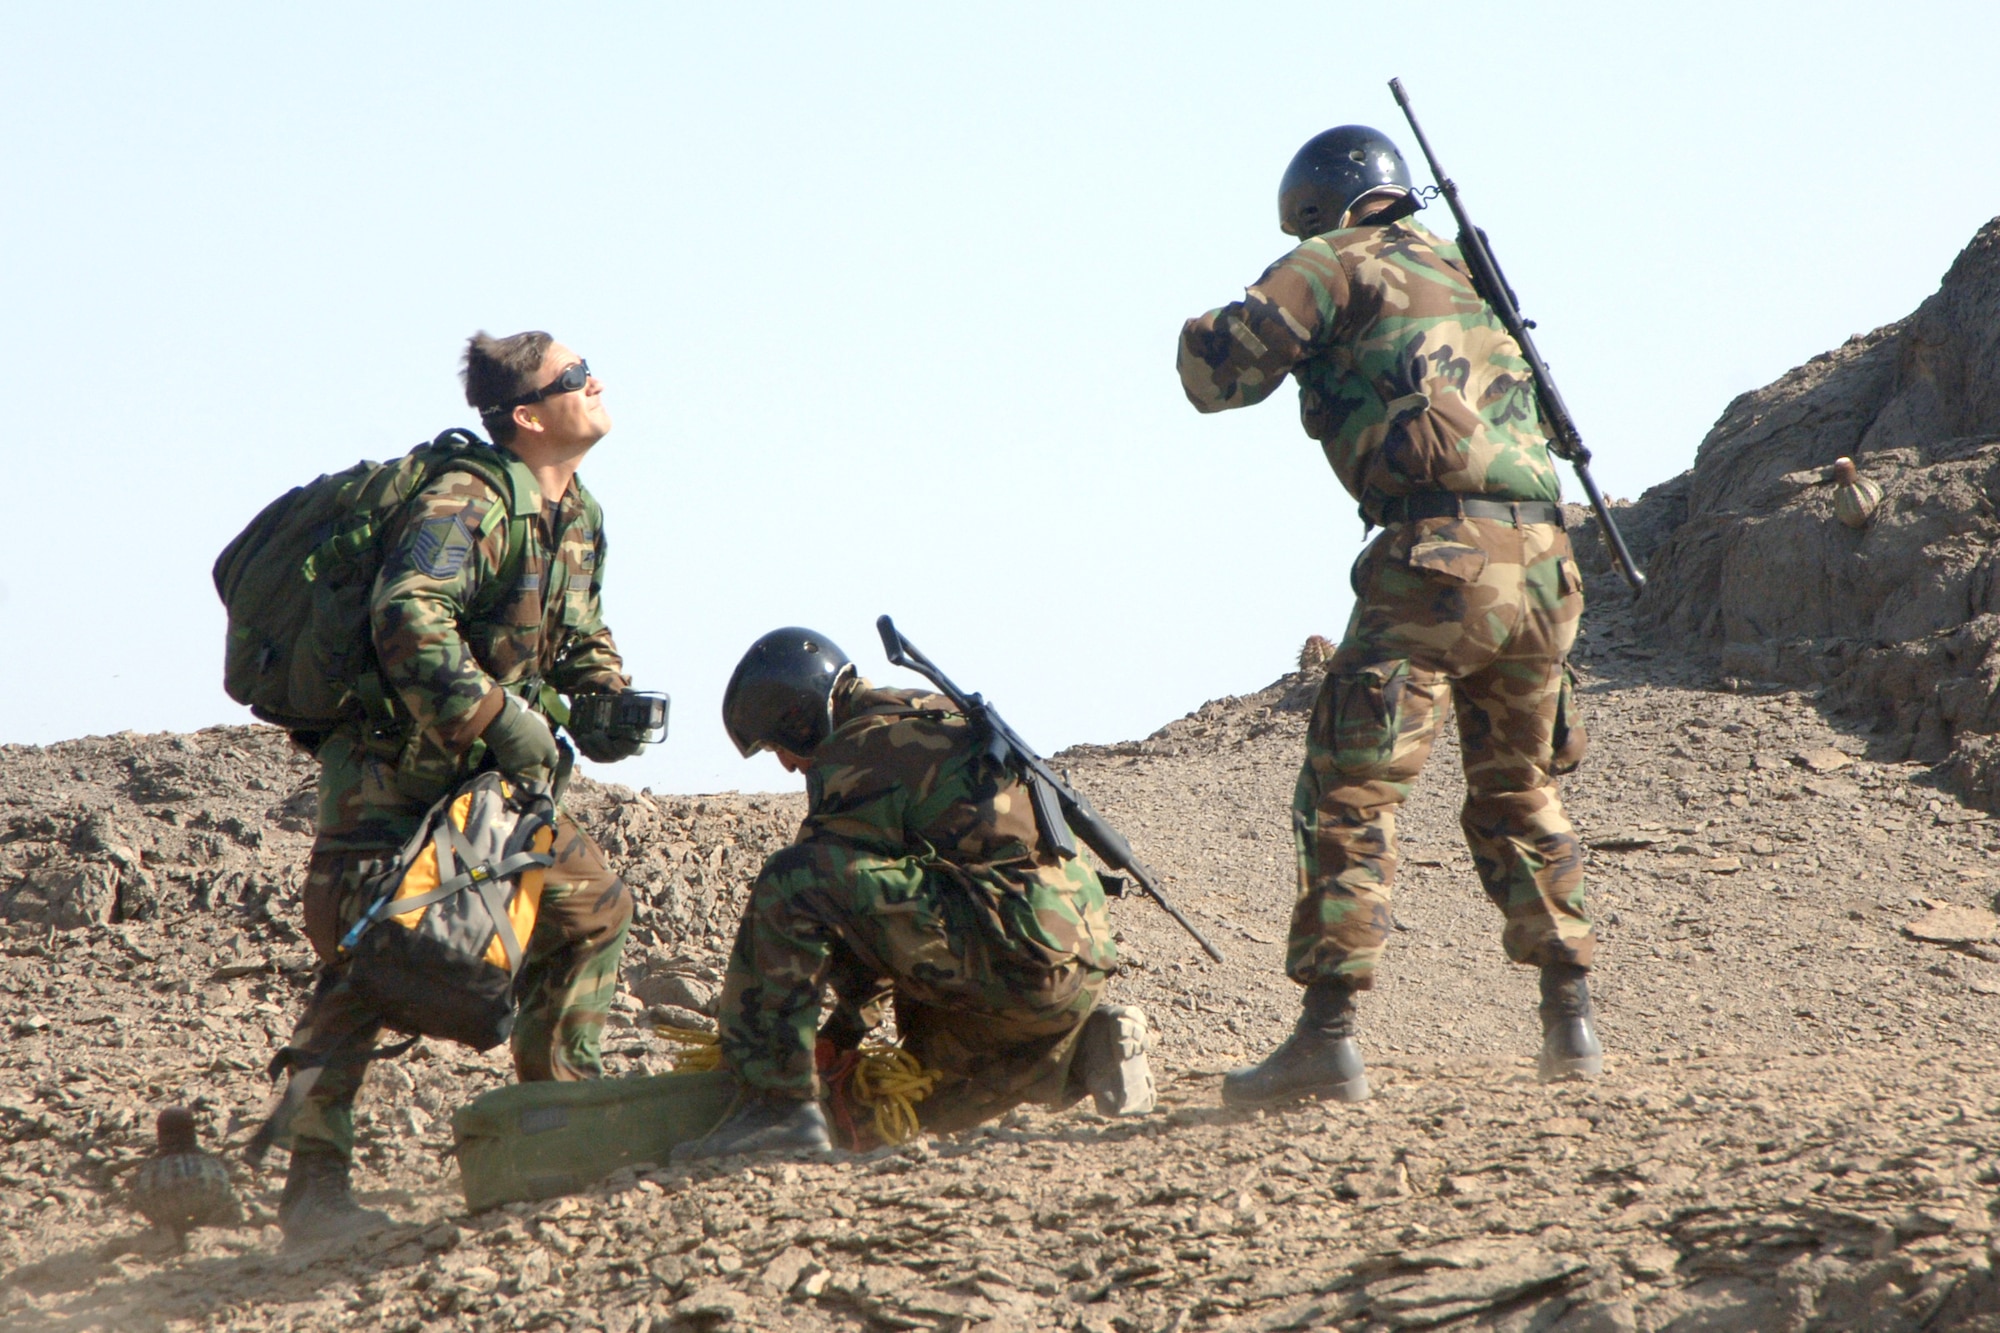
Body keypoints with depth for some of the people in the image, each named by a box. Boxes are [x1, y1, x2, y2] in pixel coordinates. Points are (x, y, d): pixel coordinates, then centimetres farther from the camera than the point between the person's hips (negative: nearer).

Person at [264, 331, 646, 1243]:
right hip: (392, 768, -9)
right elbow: (409, 620, -36)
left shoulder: (579, 517, 8)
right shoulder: (467, 504, -22)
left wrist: (609, 701, 3)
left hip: (491, 771, 9)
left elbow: (579, 635, 23)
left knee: (591, 906, 11)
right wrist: (498, 719, -35)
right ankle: (312, 1185, -14)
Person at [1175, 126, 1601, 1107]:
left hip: (1436, 560, -7)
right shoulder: (1460, 276, 26)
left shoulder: (1337, 265, 6)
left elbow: (1217, 371, -1)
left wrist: (1204, 333, 23)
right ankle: (1570, 1019, 22)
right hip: (1539, 563, 7)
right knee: (1520, 795, 22)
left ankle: (1328, 1036, -15)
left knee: (1350, 794, -6)